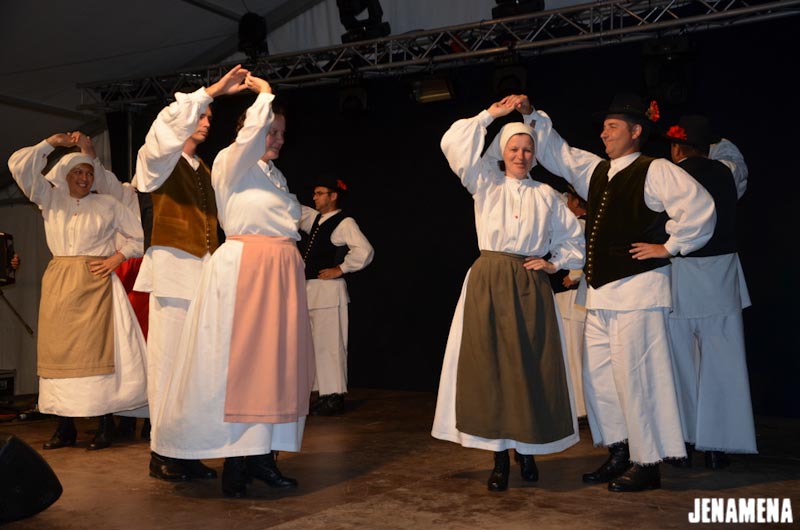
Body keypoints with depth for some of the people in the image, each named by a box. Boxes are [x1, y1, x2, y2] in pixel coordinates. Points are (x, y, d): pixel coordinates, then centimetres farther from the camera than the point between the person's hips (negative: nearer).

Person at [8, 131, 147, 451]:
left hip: (95, 283, -2)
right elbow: (19, 165, 6)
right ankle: (65, 428, 4)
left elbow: (138, 235, 10)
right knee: (60, 351, 0)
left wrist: (116, 258, -1)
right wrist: (51, 143, 7)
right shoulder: (50, 198, 14)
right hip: (58, 282, 3)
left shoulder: (107, 204, 10)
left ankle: (105, 426, -8)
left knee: (97, 350, -9)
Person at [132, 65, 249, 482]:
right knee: (168, 360, -5)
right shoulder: (159, 160, 3)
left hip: (204, 273, 6)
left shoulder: (204, 170, 21)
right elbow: (168, 128, -18)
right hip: (173, 268, -6)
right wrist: (213, 90, -16)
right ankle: (162, 451, 2)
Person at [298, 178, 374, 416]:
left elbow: (365, 251, -19)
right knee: (315, 345, 11)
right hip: (310, 289, 9)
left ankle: (334, 397, -1)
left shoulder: (344, 223, -8)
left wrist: (340, 269, -13)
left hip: (328, 290, -9)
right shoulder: (314, 219, 17)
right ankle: (325, 395, 18)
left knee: (328, 344, -7)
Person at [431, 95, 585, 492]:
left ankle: (526, 449, 14)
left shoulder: (545, 195, 11)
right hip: (488, 283, -1)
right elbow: (454, 144, -3)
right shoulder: (486, 184, 8)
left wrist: (554, 263, 4)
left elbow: (575, 238, 19)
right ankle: (500, 456, 5)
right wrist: (492, 114, -1)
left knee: (531, 368, -1)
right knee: (489, 366, -3)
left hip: (529, 287, 1)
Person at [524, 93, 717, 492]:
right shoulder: (595, 171, 16)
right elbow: (557, 153, 24)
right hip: (600, 293, 8)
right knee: (597, 376, 11)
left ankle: (647, 464, 7)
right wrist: (531, 115, 15)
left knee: (635, 377, -5)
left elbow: (699, 206, -15)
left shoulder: (655, 171, -6)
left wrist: (670, 247, -10)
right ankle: (619, 453, 24)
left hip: (637, 290, -8)